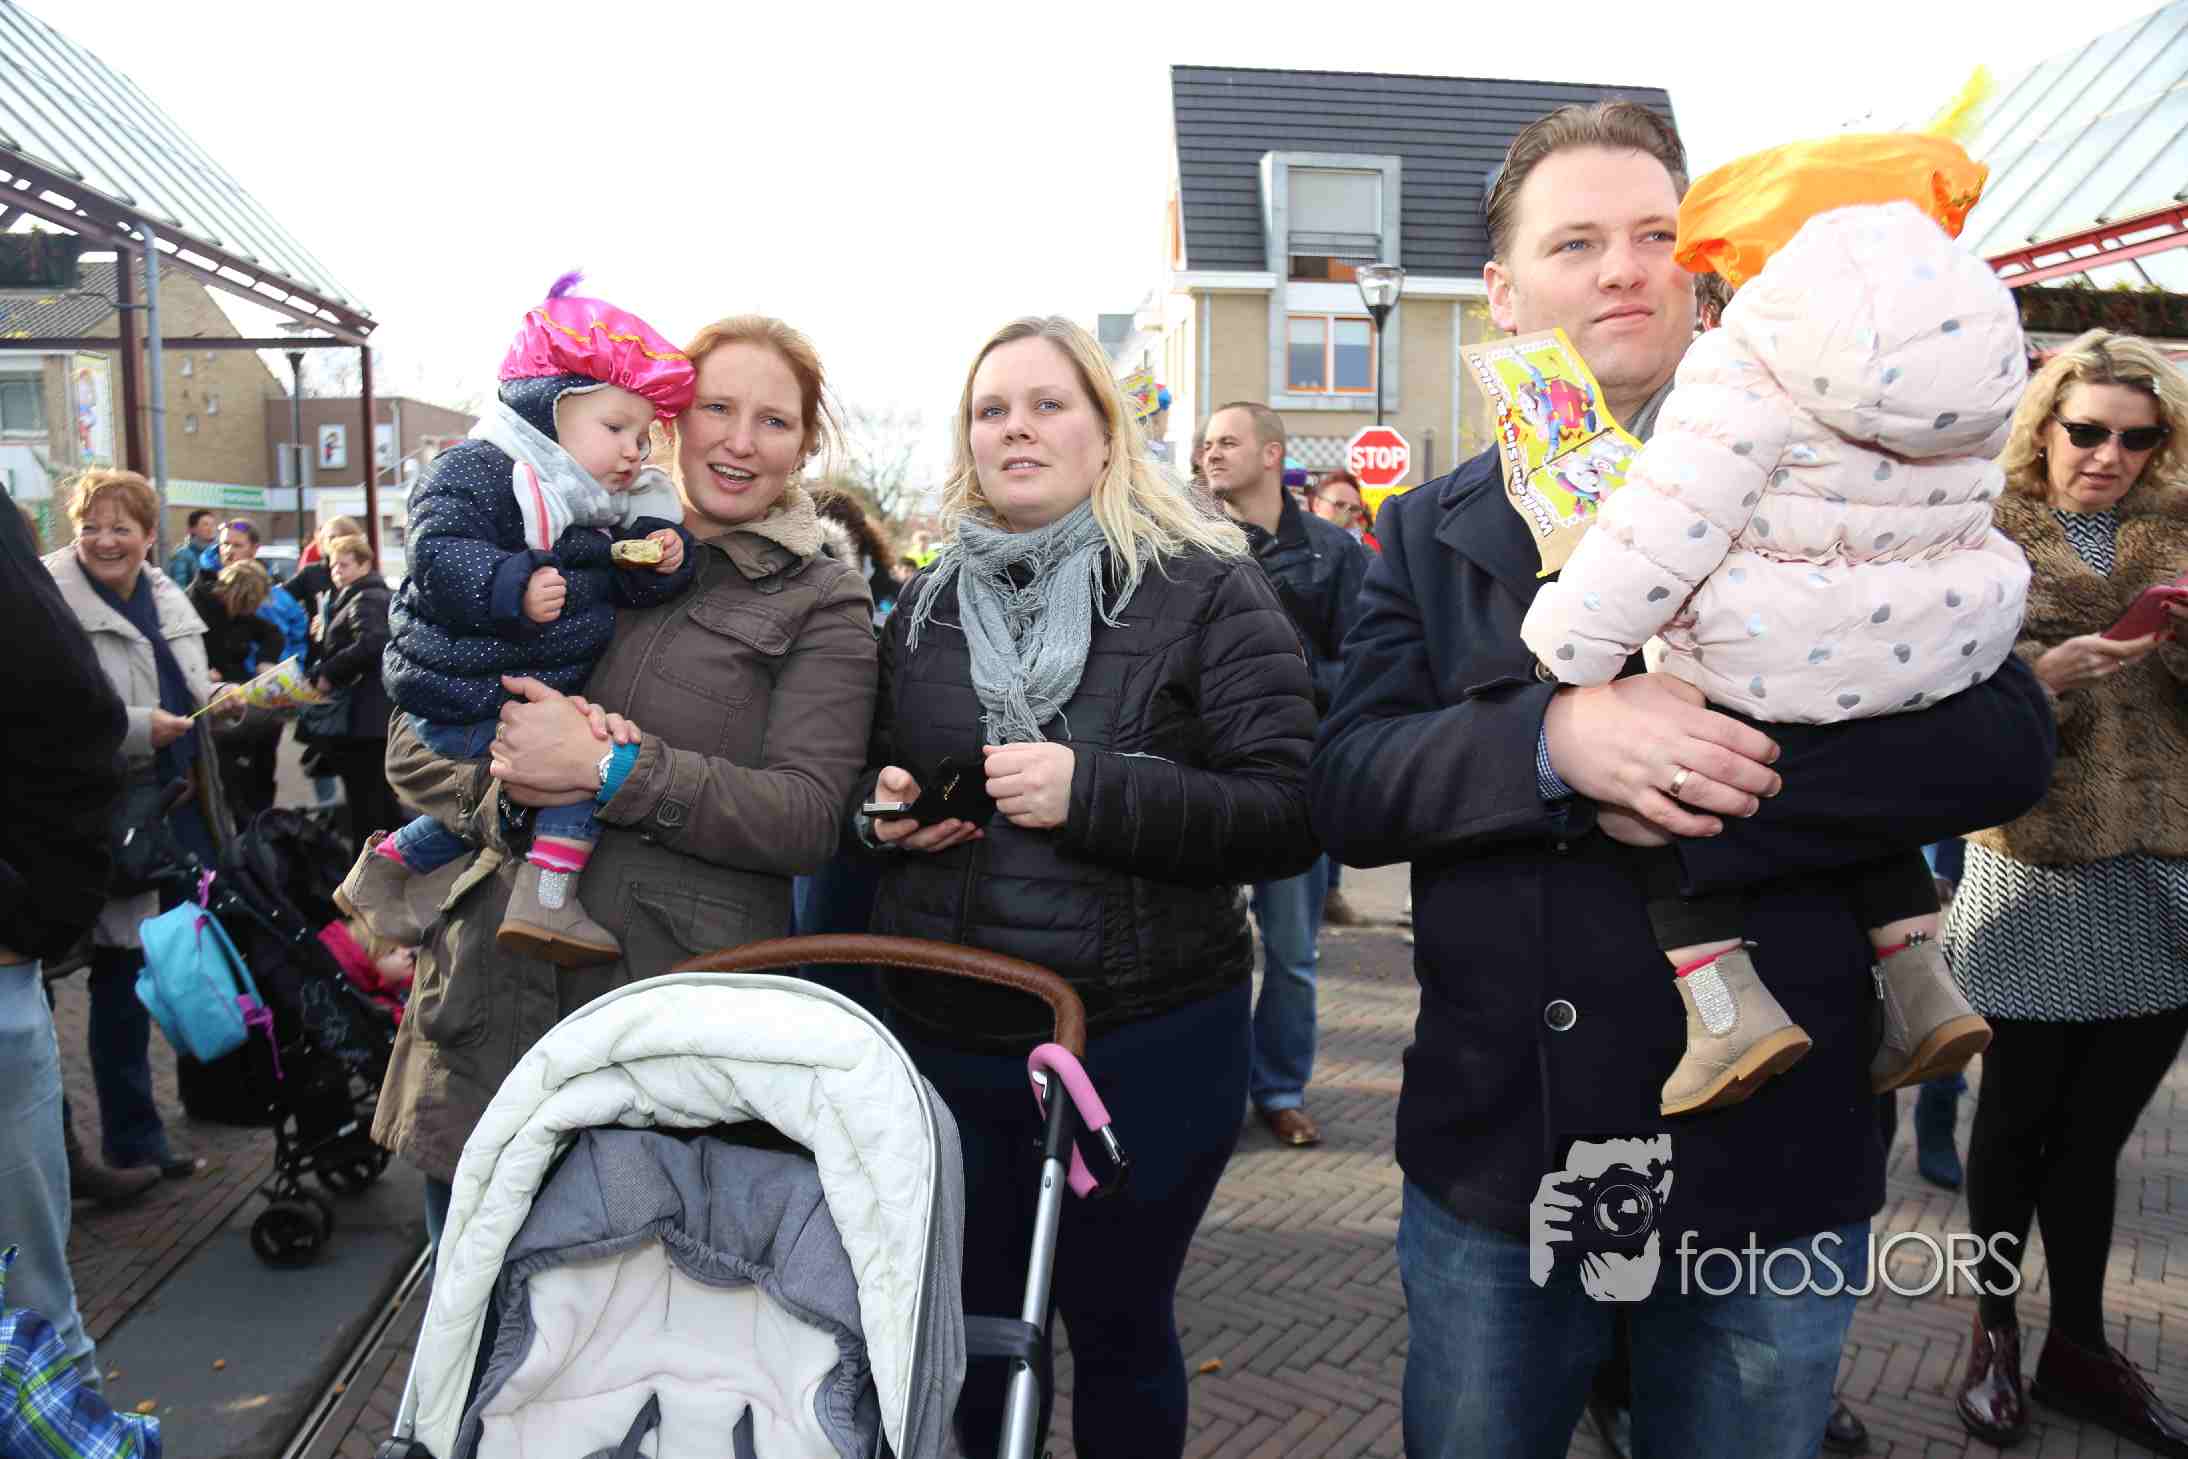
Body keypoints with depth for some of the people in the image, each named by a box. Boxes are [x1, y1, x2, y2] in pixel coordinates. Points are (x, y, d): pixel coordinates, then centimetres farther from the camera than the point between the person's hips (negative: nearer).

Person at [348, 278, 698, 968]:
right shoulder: (472, 472, -15)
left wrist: (657, 560, -9)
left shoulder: (604, 505, 11)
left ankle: (383, 868, 42)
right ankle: (546, 894, -21)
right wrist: (515, 587, -40)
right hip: (462, 698, -10)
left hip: (534, 695, 10)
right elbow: (438, 555, -27)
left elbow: (623, 586, 12)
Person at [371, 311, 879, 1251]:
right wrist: (505, 777, -11)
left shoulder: (819, 604, 1)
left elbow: (808, 815, -11)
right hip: (487, 1006, 4)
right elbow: (412, 746, 11)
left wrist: (607, 768, -18)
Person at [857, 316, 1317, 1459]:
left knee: (1119, 1331, 14)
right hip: (942, 1036, 4)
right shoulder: (924, 608, 9)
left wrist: (1091, 793, -25)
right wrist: (882, 805, -4)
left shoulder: (1208, 591, -6)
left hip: (1145, 1044, -4)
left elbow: (1287, 818, -14)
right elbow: (867, 786, 20)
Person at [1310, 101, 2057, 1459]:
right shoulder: (1432, 531, 3)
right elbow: (1347, 786, -8)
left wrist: (1680, 788, -22)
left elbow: (2006, 738, -13)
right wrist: (1553, 736, -26)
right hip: (1493, 1164, 2)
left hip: (1776, 1161, -1)